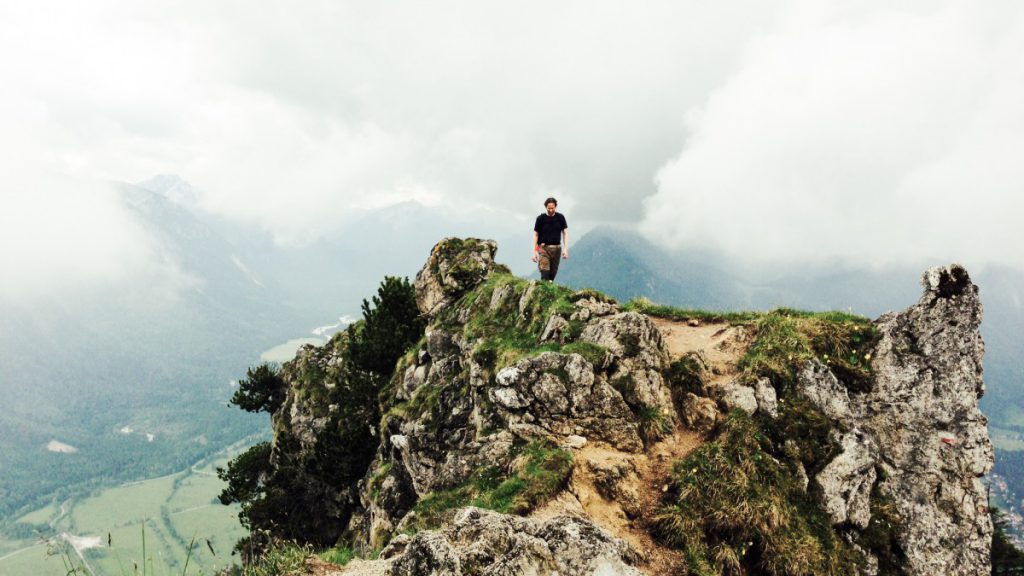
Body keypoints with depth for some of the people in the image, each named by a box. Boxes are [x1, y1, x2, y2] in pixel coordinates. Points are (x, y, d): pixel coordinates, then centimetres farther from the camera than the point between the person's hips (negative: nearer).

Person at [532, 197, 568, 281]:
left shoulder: (560, 217, 4)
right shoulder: (541, 218, -2)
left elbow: (565, 233, 7)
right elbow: (536, 235, 3)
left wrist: (565, 249, -2)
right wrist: (534, 251, -2)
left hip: (556, 248, 2)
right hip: (544, 248, -2)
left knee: (553, 274, 6)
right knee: (545, 275, -14)